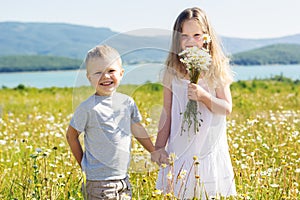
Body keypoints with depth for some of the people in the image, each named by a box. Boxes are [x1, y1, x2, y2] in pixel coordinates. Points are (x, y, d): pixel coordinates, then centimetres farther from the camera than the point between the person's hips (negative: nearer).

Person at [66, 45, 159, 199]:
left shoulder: (127, 102, 4)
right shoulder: (88, 108, -12)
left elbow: (137, 129, 20)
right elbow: (71, 135, -1)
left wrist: (155, 152, 23)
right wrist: (85, 166, 1)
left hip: (123, 179, 6)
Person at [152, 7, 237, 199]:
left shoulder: (216, 69, -3)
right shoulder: (172, 71, 1)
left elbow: (227, 109, -4)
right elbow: (167, 113, 4)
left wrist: (203, 96, -21)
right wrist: (159, 147, 2)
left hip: (210, 149, -1)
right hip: (179, 150, 1)